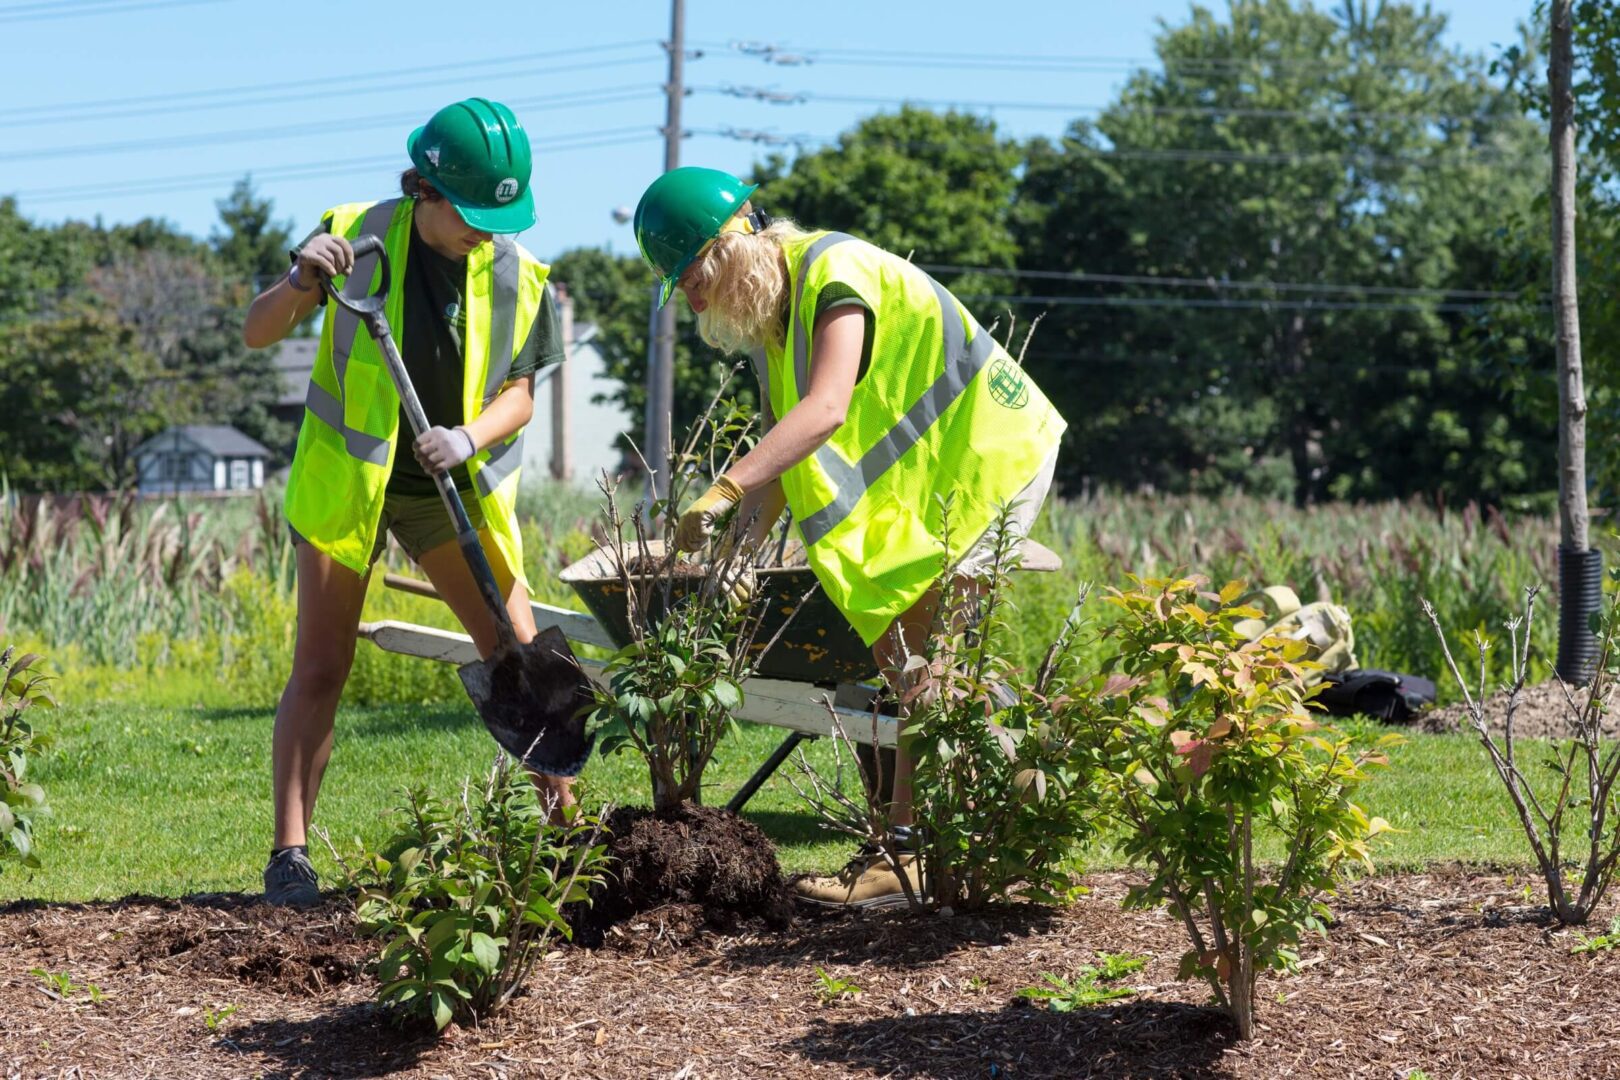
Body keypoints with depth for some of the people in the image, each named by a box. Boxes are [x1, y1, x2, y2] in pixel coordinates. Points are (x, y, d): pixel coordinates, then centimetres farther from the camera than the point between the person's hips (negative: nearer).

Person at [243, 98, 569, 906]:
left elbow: (520, 392, -5)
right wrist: (301, 282, -29)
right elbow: (255, 333, -8)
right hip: (347, 477, -2)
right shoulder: (357, 235, -12)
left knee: (520, 656, 1)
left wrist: (469, 438, -25)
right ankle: (289, 854, 0)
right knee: (320, 668, -2)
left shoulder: (516, 273, -8)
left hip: (455, 487, 2)